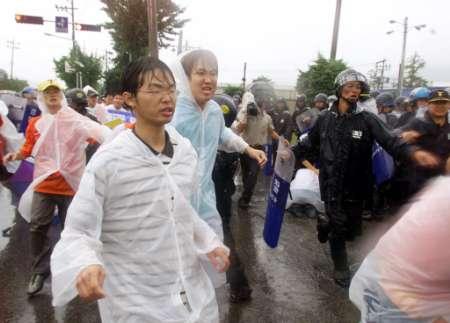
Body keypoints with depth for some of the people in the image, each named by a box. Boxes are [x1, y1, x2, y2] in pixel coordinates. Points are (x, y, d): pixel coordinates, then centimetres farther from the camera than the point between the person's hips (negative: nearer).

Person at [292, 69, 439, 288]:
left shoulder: (367, 119, -4)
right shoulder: (325, 118, -1)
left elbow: (389, 141, -16)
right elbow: (309, 142, 12)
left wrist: (413, 153, -32)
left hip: (355, 185, 1)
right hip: (332, 183, -1)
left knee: (352, 231, 12)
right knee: (339, 227, 2)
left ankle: (326, 226, 46)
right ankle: (341, 268, 26)